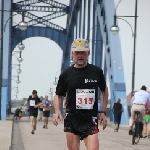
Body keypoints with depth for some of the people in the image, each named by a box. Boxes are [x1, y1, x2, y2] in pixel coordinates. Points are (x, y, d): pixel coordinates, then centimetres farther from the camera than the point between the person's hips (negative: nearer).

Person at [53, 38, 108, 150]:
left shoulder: (97, 71, 4)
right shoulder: (66, 74, 3)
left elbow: (104, 90, 18)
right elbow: (58, 95, 10)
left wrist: (103, 112, 11)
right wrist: (57, 111, -9)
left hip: (90, 121, -1)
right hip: (71, 120, 1)